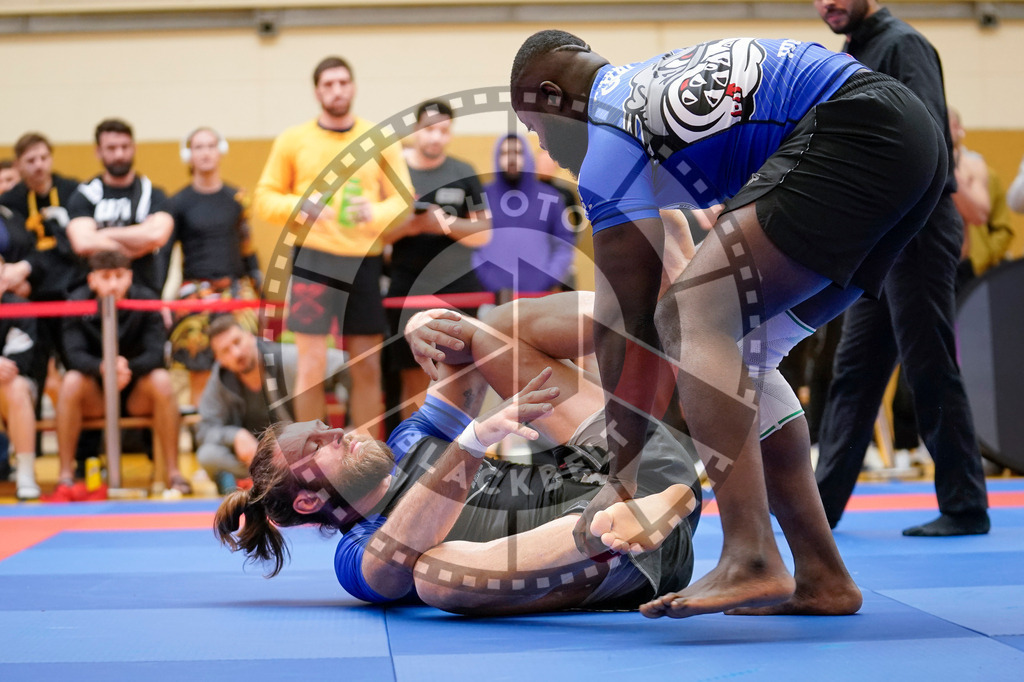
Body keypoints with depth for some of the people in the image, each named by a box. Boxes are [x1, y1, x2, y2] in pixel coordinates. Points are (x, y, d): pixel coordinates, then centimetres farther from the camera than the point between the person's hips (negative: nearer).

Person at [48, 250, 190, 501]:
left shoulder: (146, 301, -13)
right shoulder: (78, 303, -12)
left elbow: (155, 354, -21)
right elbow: (75, 355, -22)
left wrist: (128, 368, -42)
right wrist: (102, 368, -43)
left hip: (137, 394, 0)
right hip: (95, 396, 0)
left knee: (161, 380, -30)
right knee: (71, 382, -31)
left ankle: (173, 472, -24)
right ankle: (65, 476, -25)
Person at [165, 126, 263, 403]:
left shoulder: (236, 199, 9)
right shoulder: (178, 203, 3)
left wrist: (261, 286, 13)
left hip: (237, 289, 2)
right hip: (196, 292, -2)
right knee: (200, 368, -2)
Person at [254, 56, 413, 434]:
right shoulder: (293, 140, 5)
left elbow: (403, 199, 6)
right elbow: (264, 199, 5)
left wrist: (374, 212, -15)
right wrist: (301, 205, -15)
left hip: (364, 261, 2)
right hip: (313, 260, -2)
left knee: (367, 367, 6)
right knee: (312, 364, -6)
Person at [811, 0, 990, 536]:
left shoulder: (902, 45, -9)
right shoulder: (854, 57, 18)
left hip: (916, 233, -9)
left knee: (930, 371, -5)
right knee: (854, 369, 10)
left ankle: (965, 508, 4)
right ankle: (823, 503, 15)